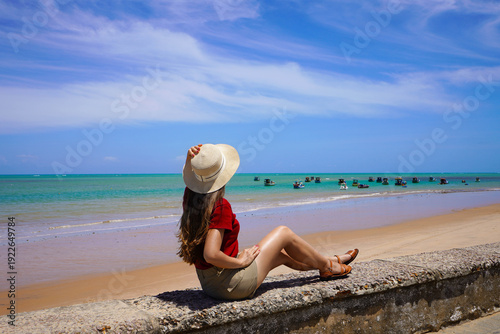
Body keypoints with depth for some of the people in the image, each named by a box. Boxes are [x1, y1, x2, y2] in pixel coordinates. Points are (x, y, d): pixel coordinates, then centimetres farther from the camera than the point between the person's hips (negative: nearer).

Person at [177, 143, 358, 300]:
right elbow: (211, 254, -35)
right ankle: (327, 266, 30)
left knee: (281, 253, 25)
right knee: (283, 233, 8)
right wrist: (241, 261, -18)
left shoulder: (191, 197, -2)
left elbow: (191, 174, 20)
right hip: (231, 283, -9)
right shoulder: (220, 206, -27)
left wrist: (191, 157, -2)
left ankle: (330, 262, 45)